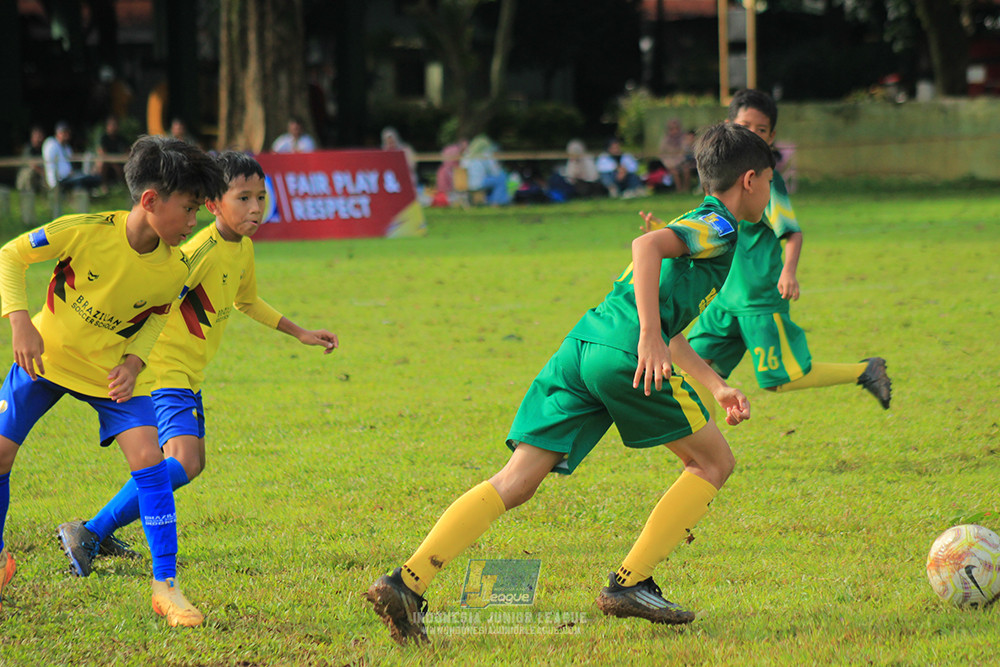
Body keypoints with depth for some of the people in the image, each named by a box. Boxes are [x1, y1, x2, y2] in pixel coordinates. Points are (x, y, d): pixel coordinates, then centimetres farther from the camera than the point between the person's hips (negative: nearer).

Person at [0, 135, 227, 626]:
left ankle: (166, 587, -10)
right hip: (47, 358, -1)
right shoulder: (86, 233, -29)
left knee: (147, 458, -16)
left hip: (113, 370, 1)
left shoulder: (174, 270, -17)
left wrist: (134, 361, -13)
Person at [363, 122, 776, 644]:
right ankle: (629, 583, 1)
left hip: (581, 345, 8)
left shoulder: (697, 225, 34)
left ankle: (407, 583, -15)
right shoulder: (719, 228, 4)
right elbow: (646, 246, -16)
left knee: (515, 482, -1)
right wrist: (650, 337, -23)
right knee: (713, 462, 10)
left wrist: (717, 387, 37)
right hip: (625, 349, -8)